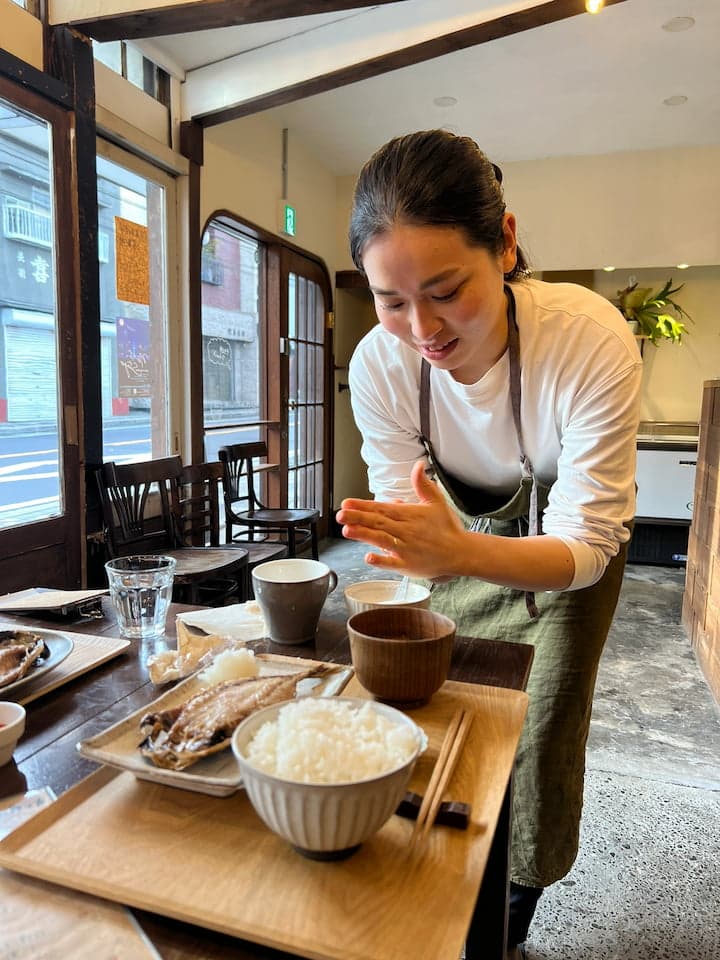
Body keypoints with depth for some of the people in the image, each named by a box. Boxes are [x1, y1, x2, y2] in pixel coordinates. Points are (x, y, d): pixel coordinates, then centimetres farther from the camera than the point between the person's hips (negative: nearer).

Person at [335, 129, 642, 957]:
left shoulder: (591, 341, -36)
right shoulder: (379, 363, -27)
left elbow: (584, 545, -31)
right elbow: (410, 519, -18)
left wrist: (464, 553, -50)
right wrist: (419, 543, -41)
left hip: (571, 551, -2)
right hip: (468, 540, 2)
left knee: (536, 742, 6)